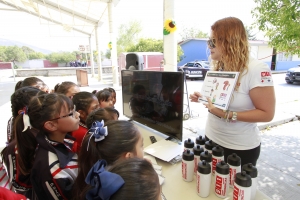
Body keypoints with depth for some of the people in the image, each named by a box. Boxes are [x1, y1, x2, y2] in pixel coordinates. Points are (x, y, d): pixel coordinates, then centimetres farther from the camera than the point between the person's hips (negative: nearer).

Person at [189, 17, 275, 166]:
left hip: (240, 148, -6)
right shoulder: (218, 67, 3)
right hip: (211, 138, 7)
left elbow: (267, 113, -19)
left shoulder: (257, 70, -20)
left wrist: (228, 115, -29)